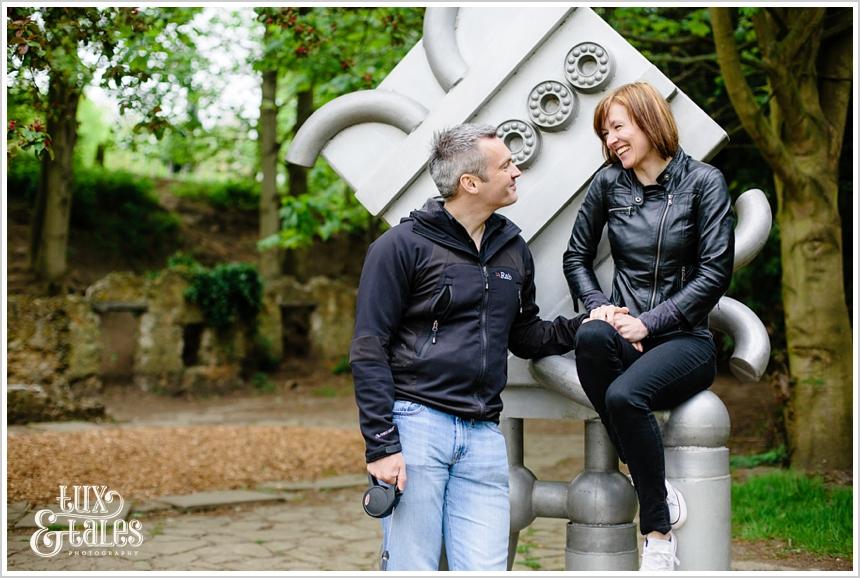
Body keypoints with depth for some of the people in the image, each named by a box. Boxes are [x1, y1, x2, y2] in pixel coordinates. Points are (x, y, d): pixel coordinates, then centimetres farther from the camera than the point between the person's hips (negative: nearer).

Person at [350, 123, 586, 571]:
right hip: (415, 425, -5)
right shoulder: (401, 246, -4)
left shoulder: (512, 249, 15)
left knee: (486, 568, 2)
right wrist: (381, 444, -13)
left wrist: (584, 326, 6)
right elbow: (369, 351, -6)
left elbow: (526, 338, 24)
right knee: (412, 568, 0)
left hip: (483, 435, 5)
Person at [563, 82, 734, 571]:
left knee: (624, 395, -34)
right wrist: (599, 308, -2)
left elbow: (715, 273, -7)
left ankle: (658, 531, -15)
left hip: (684, 338, -3)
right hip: (626, 334, 3)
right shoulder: (609, 183, 9)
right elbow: (577, 257, 17)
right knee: (591, 338, -35)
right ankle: (659, 489, -22)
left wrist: (648, 322, -14)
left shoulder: (703, 181, -2)